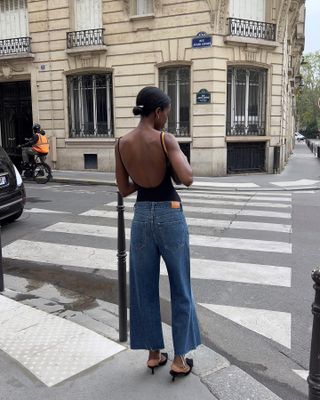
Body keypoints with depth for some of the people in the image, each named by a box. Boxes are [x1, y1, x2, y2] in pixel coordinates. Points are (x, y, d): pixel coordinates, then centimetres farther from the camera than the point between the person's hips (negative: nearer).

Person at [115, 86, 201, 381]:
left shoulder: (122, 143, 2)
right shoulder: (166, 139, -11)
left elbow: (124, 189, 7)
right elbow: (187, 179, -21)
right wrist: (179, 154, -3)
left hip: (142, 215, 4)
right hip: (169, 215, -4)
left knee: (145, 287, 16)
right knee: (180, 288, 11)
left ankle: (154, 354, 29)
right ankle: (179, 359, 20)